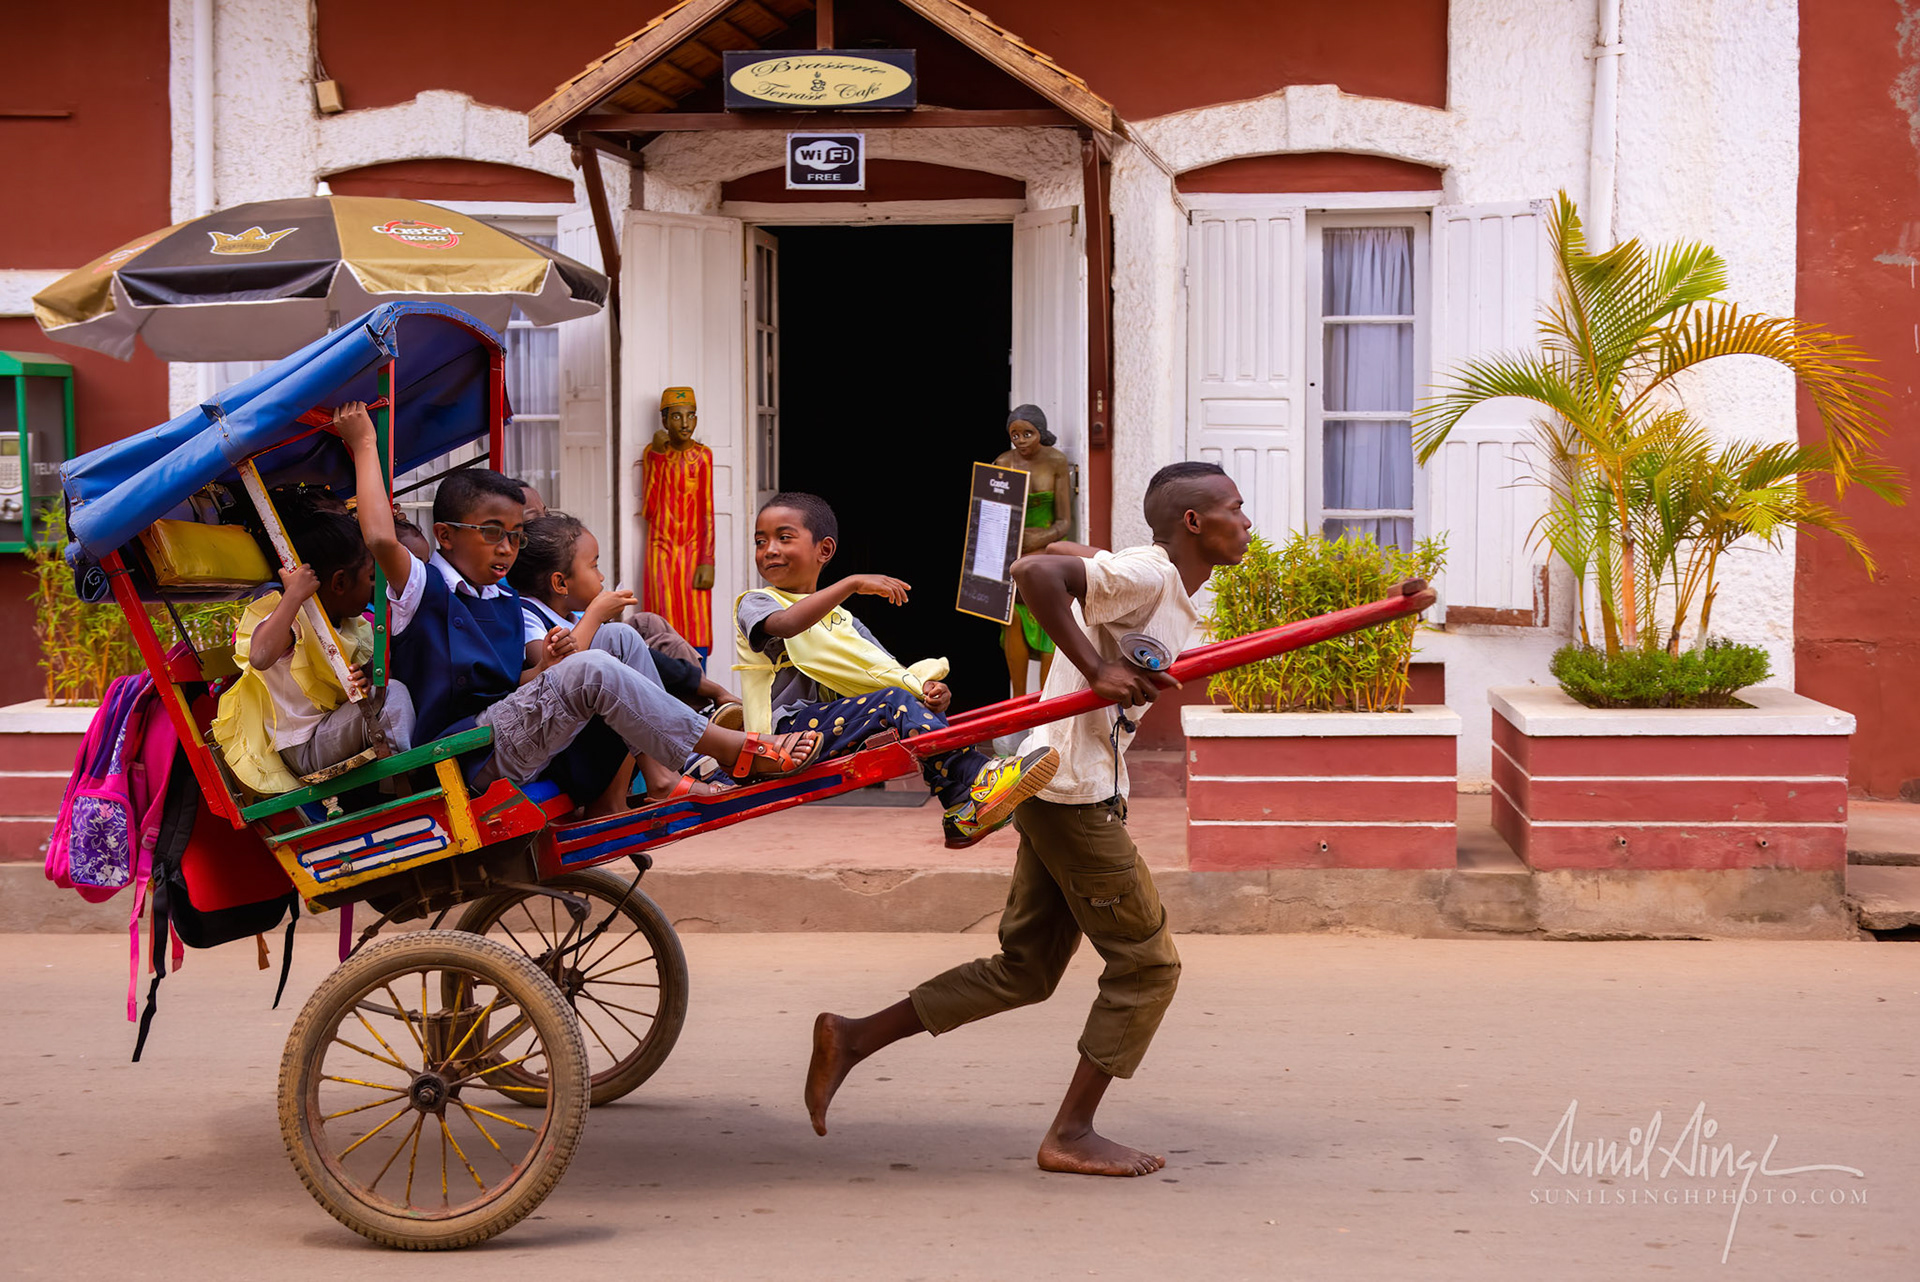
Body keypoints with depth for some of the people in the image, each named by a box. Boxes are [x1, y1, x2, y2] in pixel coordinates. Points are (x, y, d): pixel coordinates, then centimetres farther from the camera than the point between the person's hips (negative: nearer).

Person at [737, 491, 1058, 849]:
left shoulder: (842, 621, 27)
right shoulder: (754, 604, 6)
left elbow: (886, 672, 14)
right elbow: (785, 625, -21)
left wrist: (929, 693, -9)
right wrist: (852, 583, -26)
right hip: (789, 730, -6)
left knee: (915, 701, -15)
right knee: (894, 701, -24)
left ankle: (962, 814, -24)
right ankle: (975, 783, -39)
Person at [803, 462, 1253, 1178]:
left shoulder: (1170, 594, 15)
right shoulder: (1145, 576, -15)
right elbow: (1035, 572, -26)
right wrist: (1096, 671, -25)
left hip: (1065, 793, 10)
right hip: (1072, 793, -10)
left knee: (1025, 969, 13)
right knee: (1146, 964, -1)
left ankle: (852, 1040, 15)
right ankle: (1071, 1134, 5)